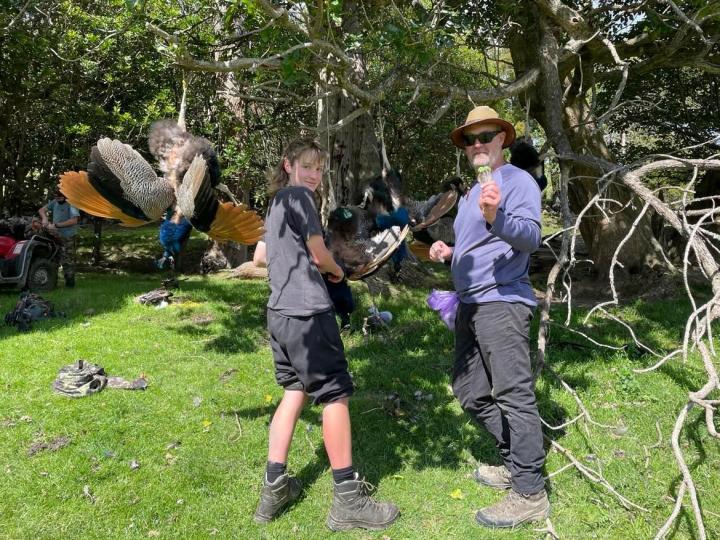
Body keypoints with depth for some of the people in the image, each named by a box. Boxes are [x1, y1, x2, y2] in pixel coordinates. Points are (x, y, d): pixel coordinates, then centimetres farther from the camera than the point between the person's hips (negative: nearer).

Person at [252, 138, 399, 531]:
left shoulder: (275, 203, 22)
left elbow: (260, 257, 30)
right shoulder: (298, 196, -6)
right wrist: (337, 270, 13)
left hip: (279, 311, 10)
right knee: (335, 395, -3)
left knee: (295, 389, 17)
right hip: (307, 311, -10)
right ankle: (348, 501, 4)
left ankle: (274, 488, 18)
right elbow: (320, 254, -8)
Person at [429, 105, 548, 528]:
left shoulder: (518, 180, -6)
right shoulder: (470, 192, 21)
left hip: (502, 301, -10)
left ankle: (530, 494, -3)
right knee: (471, 392, 14)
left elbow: (531, 237, -22)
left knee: (513, 394, -10)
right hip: (470, 303, 10)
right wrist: (448, 253, 11)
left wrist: (497, 218, -40)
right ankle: (516, 463, 27)